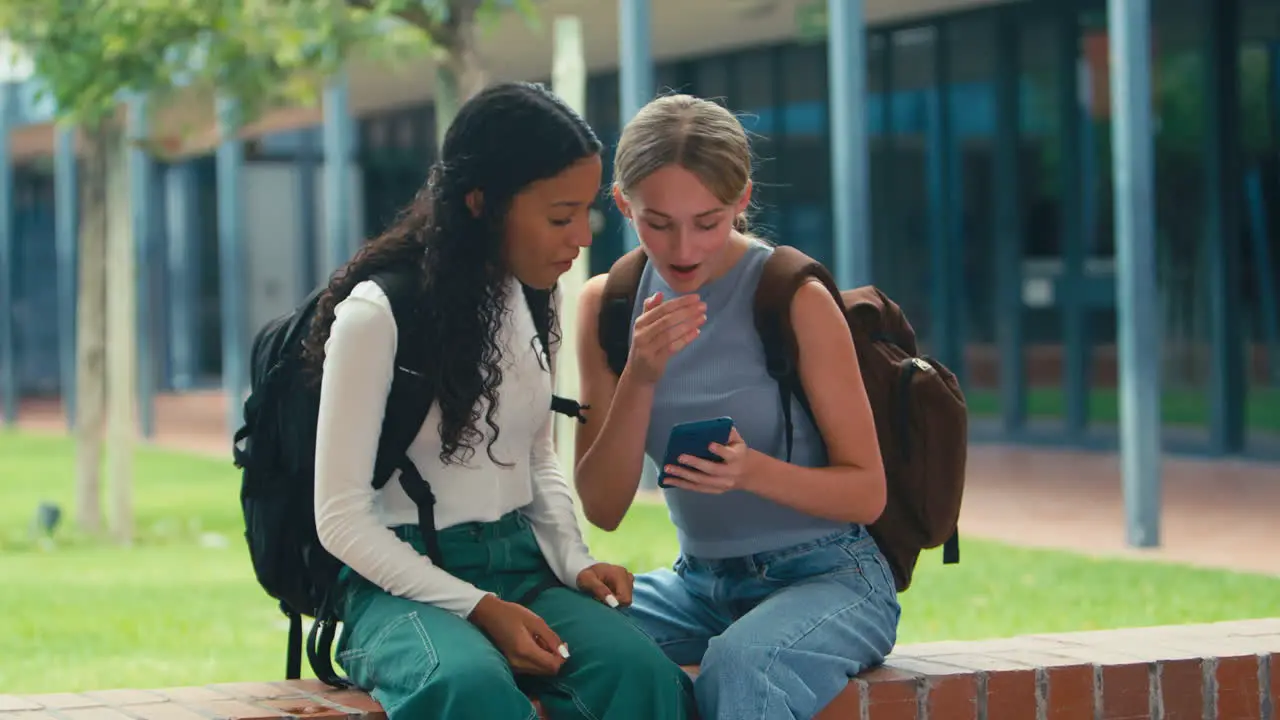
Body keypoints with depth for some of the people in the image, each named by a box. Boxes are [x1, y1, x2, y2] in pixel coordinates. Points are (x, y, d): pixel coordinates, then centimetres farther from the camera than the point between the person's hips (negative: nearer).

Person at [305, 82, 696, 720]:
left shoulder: (525, 301, 10)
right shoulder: (377, 314, -11)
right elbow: (342, 518, -11)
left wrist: (574, 562, 3)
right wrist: (477, 608, -19)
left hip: (522, 565, 6)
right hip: (406, 580, -6)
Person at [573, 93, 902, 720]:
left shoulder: (797, 300, -12)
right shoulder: (608, 305, 1)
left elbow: (867, 494, -7)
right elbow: (603, 509, -3)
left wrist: (752, 470, -26)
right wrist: (641, 376, -18)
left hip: (826, 575, -4)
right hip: (701, 581, 4)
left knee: (740, 663, -36)